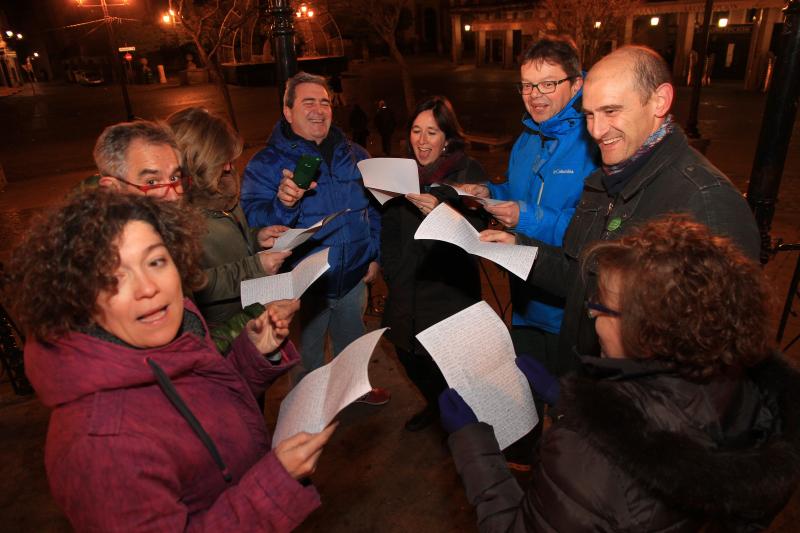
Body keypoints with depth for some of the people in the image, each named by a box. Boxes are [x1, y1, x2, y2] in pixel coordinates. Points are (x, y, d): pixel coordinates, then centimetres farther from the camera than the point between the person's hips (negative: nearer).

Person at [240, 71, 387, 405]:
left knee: (352, 343, 26)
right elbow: (253, 223, -21)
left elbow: (374, 208, 12)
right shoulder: (265, 164, -10)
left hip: (353, 277, 4)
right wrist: (282, 204, -40)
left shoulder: (354, 155, 3)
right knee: (307, 357, 16)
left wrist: (374, 255, 7)